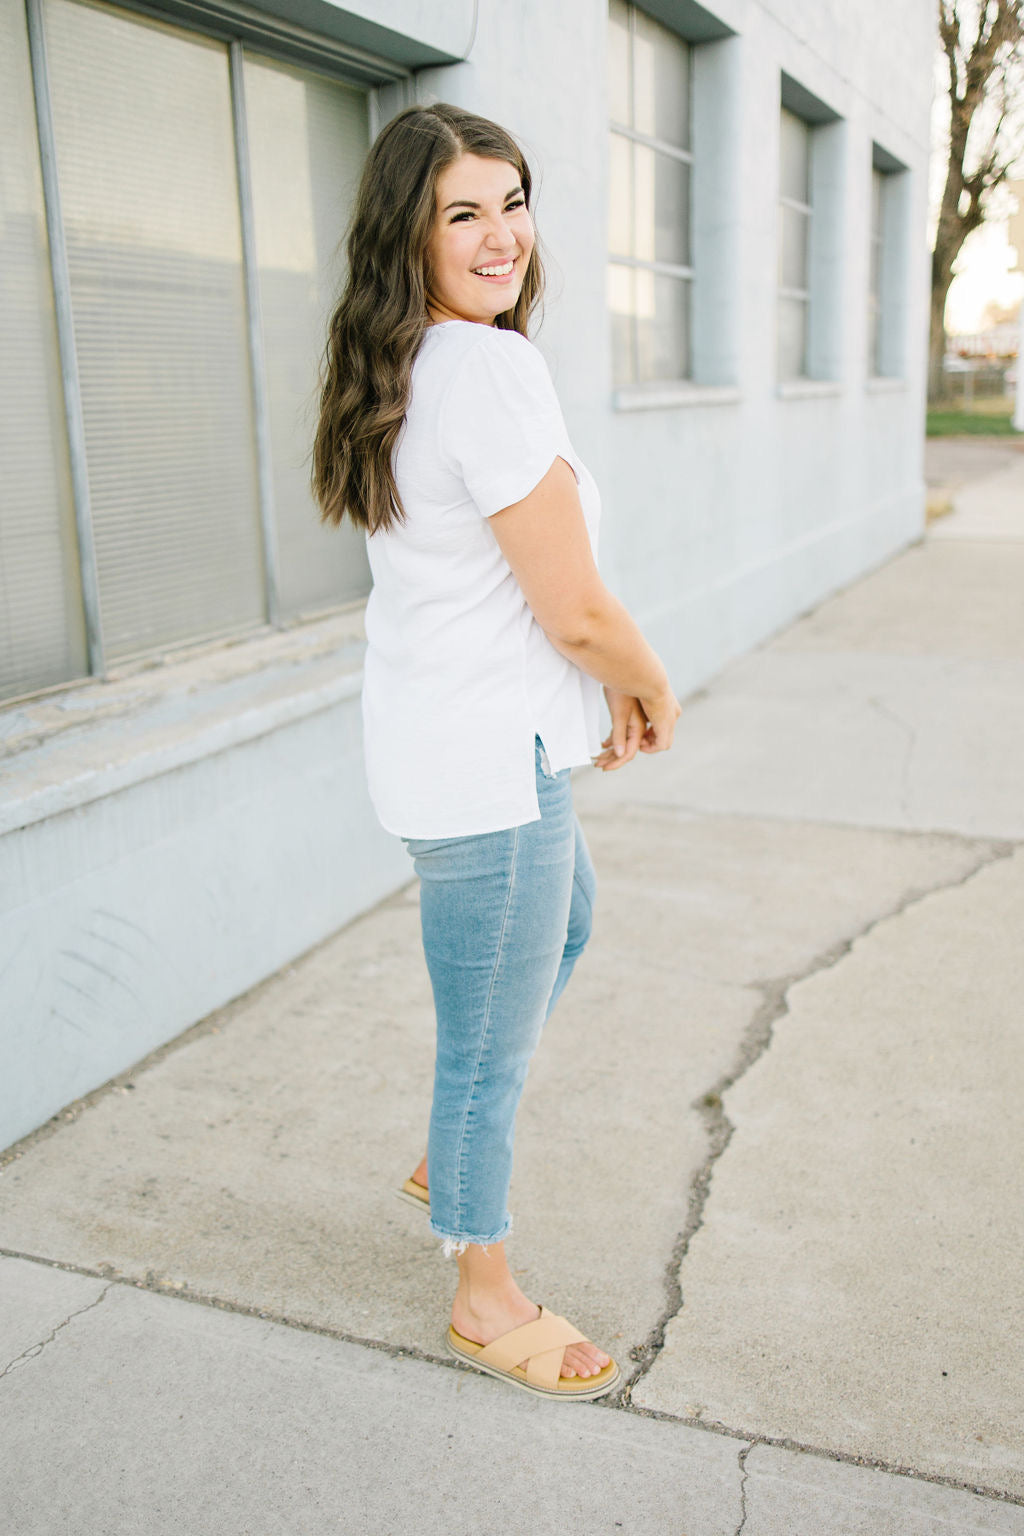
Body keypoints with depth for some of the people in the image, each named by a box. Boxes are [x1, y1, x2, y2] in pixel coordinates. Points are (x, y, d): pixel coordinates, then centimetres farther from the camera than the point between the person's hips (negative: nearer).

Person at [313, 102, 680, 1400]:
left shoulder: (400, 371, 9)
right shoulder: (492, 371, -22)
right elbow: (575, 613, -21)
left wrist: (609, 691, 15)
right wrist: (653, 691, -1)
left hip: (440, 743, 11)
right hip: (487, 767, -10)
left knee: (566, 922, 32)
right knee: (491, 1043, 8)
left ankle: (451, 1164, 47)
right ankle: (488, 1303, 32)